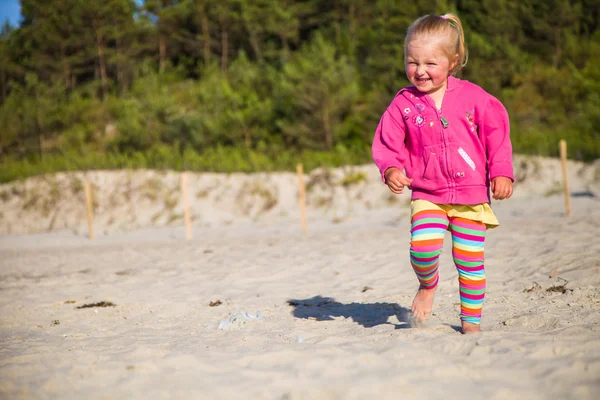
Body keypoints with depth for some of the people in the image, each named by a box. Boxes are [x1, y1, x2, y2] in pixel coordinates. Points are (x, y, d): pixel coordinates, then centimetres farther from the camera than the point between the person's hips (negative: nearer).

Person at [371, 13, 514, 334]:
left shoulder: (472, 97, -1)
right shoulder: (403, 104, -1)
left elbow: (497, 133, 4)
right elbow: (386, 144, 0)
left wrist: (501, 173, -3)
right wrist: (391, 169, -19)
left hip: (472, 194, 0)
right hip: (427, 195, 0)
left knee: (470, 260, 4)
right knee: (423, 246, -23)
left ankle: (471, 320, 22)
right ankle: (428, 284, 11)